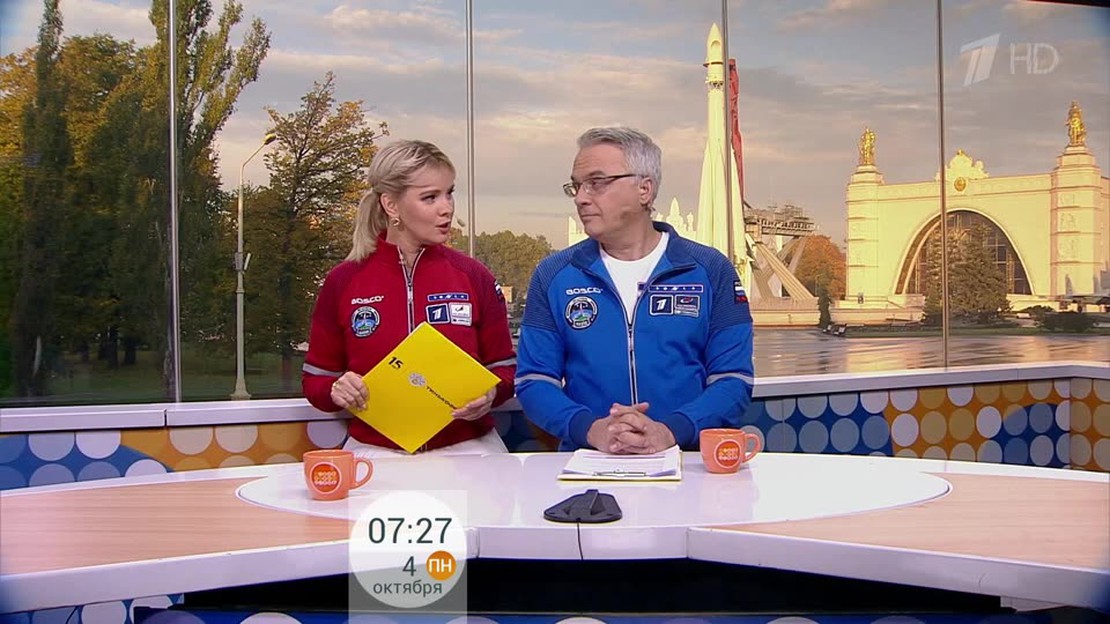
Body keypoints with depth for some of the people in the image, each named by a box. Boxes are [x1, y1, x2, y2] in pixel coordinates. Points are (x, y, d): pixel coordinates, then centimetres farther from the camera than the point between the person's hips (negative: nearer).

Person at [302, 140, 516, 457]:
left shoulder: (474, 277, 6)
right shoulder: (342, 282, 4)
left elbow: (504, 370, 12)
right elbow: (315, 379, 12)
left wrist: (490, 394, -10)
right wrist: (335, 390, -10)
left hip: (467, 450, 1)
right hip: (375, 451, -1)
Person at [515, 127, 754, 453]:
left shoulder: (711, 271, 6)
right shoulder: (553, 276, 9)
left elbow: (733, 379, 1)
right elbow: (534, 380, 4)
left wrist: (671, 431, -16)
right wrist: (591, 428, -14)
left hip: (687, 461, -1)